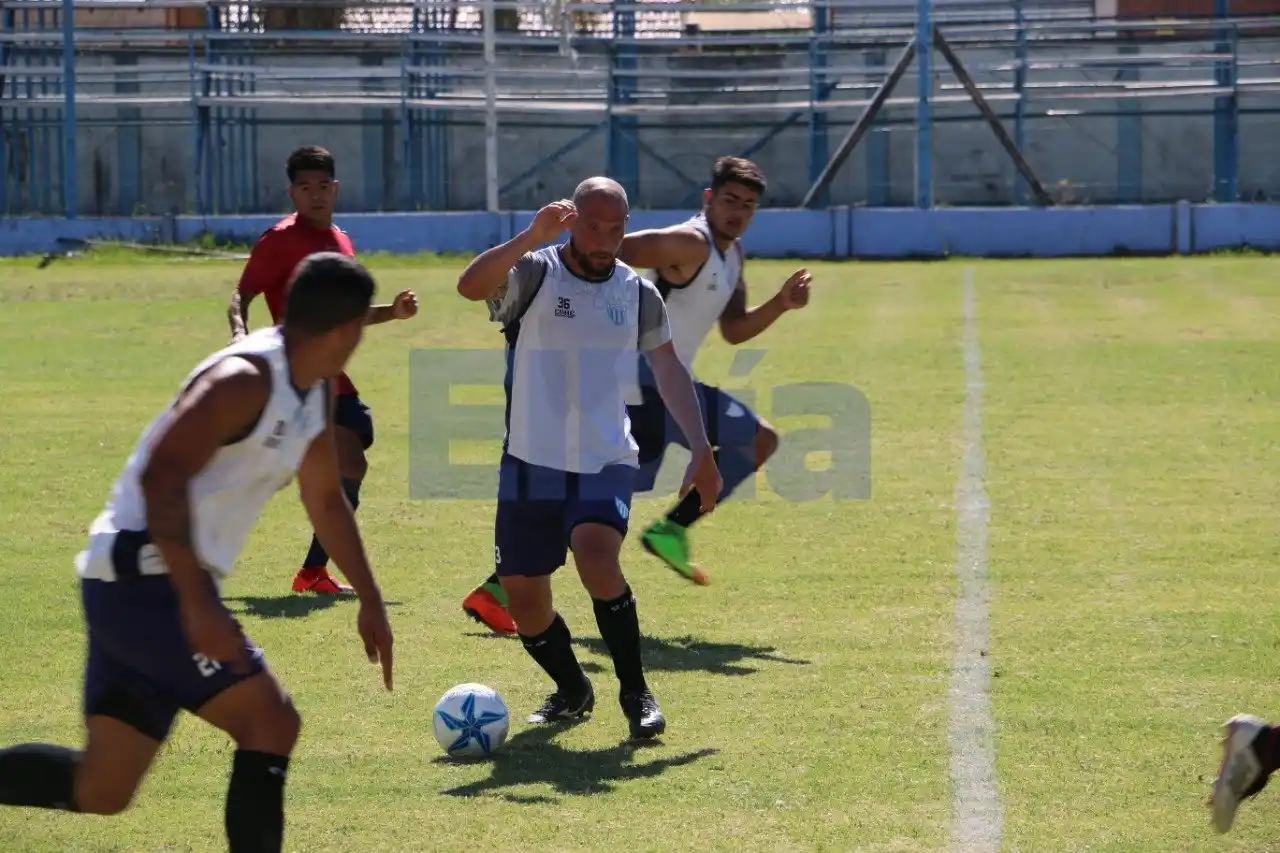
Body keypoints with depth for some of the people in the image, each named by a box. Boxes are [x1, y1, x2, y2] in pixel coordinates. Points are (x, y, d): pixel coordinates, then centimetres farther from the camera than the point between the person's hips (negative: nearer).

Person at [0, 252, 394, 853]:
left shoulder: (316, 392, 12)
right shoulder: (245, 379, -18)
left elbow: (325, 501, 26)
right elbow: (162, 476, -28)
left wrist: (370, 601, 25)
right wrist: (197, 601, -33)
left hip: (148, 586, 10)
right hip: (141, 578, -10)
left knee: (100, 792, 7)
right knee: (272, 724, -11)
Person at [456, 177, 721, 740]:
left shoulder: (638, 293, 8)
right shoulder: (534, 272, -3)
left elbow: (669, 370, 15)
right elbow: (470, 286, -24)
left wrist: (701, 449, 7)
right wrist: (532, 237, -34)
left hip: (606, 462, 0)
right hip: (531, 462, 0)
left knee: (597, 559, -27)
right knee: (522, 596, 1)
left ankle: (636, 694, -12)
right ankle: (571, 690, 30)